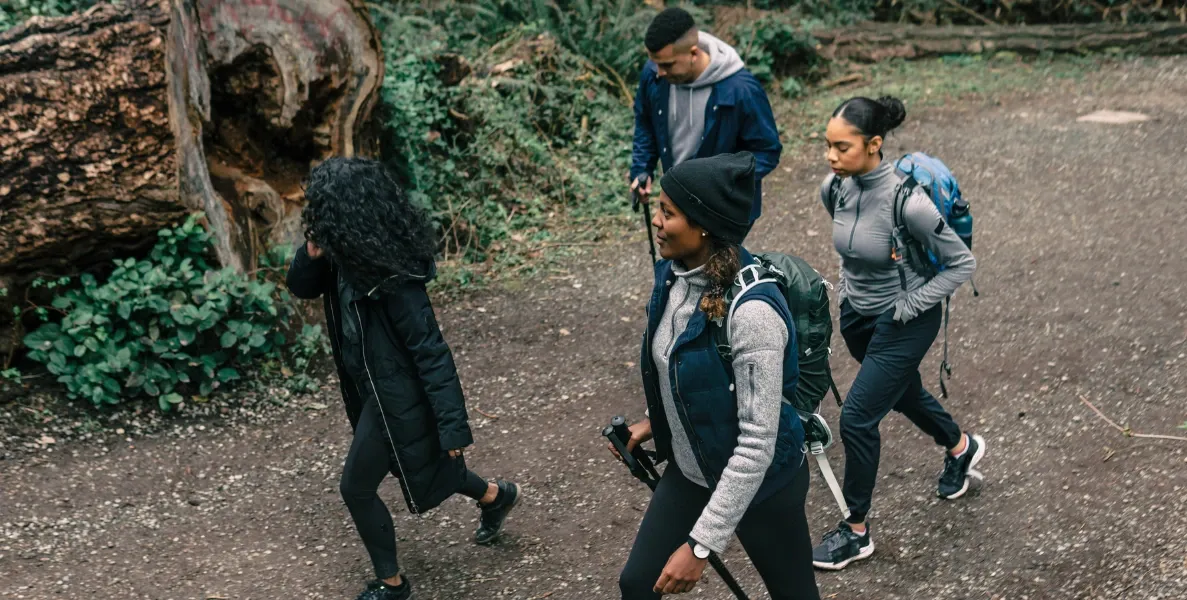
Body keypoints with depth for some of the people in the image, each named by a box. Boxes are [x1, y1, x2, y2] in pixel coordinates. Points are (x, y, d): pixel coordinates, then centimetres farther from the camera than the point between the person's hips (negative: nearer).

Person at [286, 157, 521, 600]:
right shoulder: (345, 255, -7)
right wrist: (312, 252, -15)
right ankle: (496, 496, 50)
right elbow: (301, 287, 7)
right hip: (372, 386, 8)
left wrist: (453, 426, -25)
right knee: (420, 465, 26)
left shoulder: (393, 278, -31)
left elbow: (430, 351, -27)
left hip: (397, 396, -8)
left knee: (356, 487, 5)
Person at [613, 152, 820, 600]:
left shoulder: (752, 310, -33)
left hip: (760, 481, -7)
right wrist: (658, 421, 21)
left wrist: (701, 544, -27)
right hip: (690, 471, 7)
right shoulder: (674, 272, -9)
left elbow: (757, 442, -30)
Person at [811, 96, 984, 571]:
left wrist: (910, 304, -19)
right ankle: (962, 447, 59)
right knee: (904, 395, 28)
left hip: (904, 321, -7)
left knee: (857, 417, -8)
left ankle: (856, 533, 11)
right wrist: (848, 284, 10)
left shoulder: (907, 201, -30)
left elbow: (962, 262, -18)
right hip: (856, 314, 7)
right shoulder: (834, 188, -12)